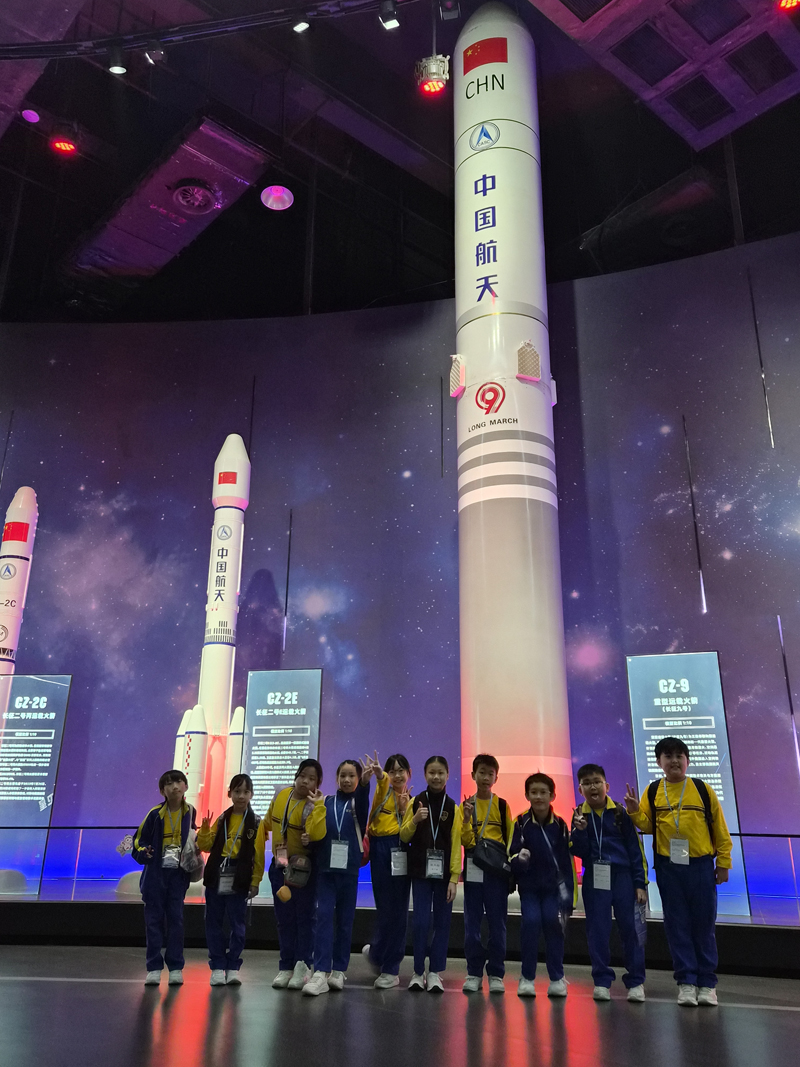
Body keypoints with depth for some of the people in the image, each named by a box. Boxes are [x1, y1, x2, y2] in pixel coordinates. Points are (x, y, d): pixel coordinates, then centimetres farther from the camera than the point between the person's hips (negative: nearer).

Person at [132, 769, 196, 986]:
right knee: (154, 918, 4)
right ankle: (154, 968, 13)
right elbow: (139, 839, 0)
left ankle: (175, 968, 12)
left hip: (178, 873, 1)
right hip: (156, 872, -1)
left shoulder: (190, 812, 0)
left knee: (176, 917, 3)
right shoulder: (155, 813, -8)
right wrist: (144, 853, -18)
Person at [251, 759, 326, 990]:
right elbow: (267, 825, 12)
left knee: (305, 916, 3)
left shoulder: (315, 805, -18)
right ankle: (286, 967, 21)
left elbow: (316, 834, -34)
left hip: (304, 867, -5)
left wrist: (317, 805, -38)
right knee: (284, 918, 11)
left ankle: (303, 966, 12)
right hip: (279, 866, 5)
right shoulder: (281, 795, -2)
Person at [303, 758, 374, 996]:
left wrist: (365, 782, -42)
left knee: (345, 919, 7)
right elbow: (315, 833, -3)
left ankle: (339, 971, 18)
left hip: (349, 868, 0)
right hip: (326, 867, 0)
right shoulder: (326, 802, 6)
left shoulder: (358, 802, 3)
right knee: (324, 916, -6)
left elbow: (362, 804, -22)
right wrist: (316, 807, -20)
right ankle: (320, 972, -6)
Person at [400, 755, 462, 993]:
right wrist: (415, 820, -16)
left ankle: (435, 973, 15)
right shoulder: (416, 803, 2)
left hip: (444, 873, 0)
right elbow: (403, 836, 3)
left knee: (442, 922, 4)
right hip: (421, 871, 0)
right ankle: (418, 972, 13)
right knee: (420, 921, -2)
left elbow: (456, 844, -1)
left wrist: (454, 878, -7)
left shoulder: (452, 808, 1)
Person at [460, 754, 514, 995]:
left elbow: (510, 837, 8)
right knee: (472, 921, 3)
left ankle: (496, 974, 12)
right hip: (473, 868, 1)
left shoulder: (502, 805, 5)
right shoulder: (466, 805, 7)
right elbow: (465, 840, 1)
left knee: (497, 921, 2)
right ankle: (474, 973, 13)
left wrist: (510, 860, -5)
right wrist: (467, 819, -14)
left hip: (497, 867, -1)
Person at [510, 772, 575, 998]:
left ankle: (557, 979, 8)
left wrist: (567, 898, -4)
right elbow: (513, 856, -9)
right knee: (531, 921, -14)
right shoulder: (521, 822, -12)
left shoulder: (560, 825, -8)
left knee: (553, 922, -11)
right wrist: (519, 859, -34)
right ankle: (527, 978, 4)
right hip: (529, 884, -1)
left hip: (552, 884, 1)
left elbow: (566, 862, -3)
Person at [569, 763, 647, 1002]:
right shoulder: (579, 816, 3)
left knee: (629, 927, 2)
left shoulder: (620, 813, -1)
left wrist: (640, 884, -1)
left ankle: (636, 982, 15)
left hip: (622, 877, -1)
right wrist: (579, 831, -18)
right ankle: (602, 981, 17)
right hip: (594, 879, 2)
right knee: (597, 930, 6)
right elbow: (578, 851, 0)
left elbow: (635, 849, 1)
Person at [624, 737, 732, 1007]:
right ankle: (686, 982, 16)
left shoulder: (703, 789, -2)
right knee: (677, 925, 6)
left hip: (701, 865, -1)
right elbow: (647, 825, 2)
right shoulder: (653, 792, 2)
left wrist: (723, 862, 2)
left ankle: (707, 983, 20)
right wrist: (635, 811, -18)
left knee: (704, 924, 8)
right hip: (668, 867, 1)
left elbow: (720, 828, 2)